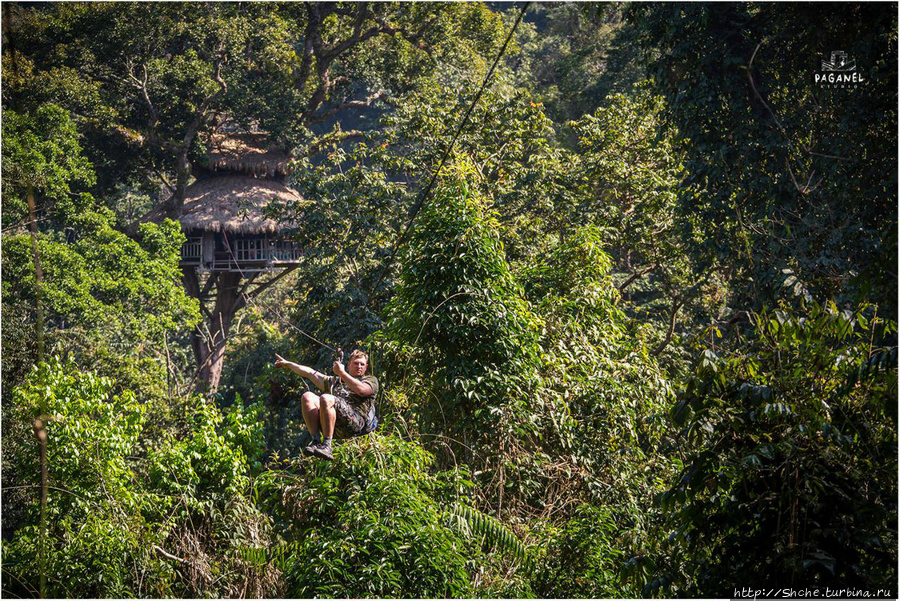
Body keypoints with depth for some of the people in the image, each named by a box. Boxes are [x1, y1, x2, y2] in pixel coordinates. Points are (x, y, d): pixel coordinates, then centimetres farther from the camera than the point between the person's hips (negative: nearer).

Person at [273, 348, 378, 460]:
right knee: (307, 396, -15)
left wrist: (342, 373, 0)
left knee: (326, 398, -30)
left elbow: (361, 390, -3)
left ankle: (326, 446, -34)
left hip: (356, 421, -5)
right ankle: (316, 441, -26)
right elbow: (311, 373, 38)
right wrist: (288, 364, 36)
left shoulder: (371, 380, 21)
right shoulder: (335, 381, 37)